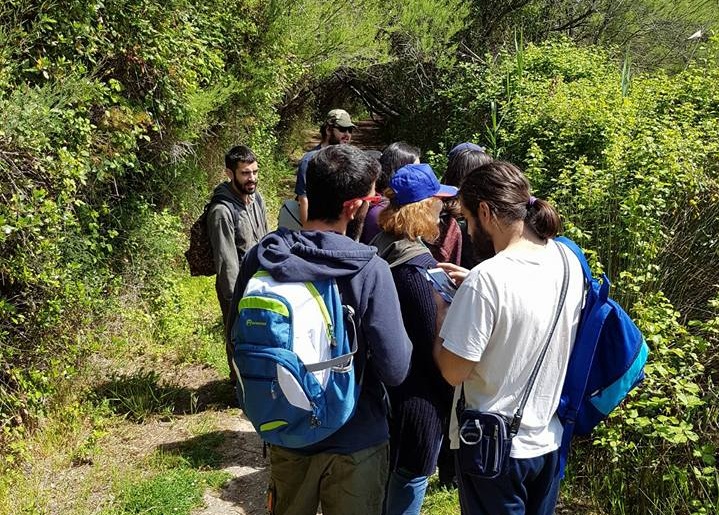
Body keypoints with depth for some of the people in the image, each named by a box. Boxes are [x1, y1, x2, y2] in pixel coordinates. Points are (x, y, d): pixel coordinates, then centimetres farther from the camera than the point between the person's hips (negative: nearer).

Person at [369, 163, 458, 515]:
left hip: (388, 384, 9)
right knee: (410, 479, 9)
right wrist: (448, 396, -10)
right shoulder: (415, 267, -25)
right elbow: (432, 344, -21)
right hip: (417, 394, -9)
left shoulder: (382, 249, 2)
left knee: (390, 473, 25)